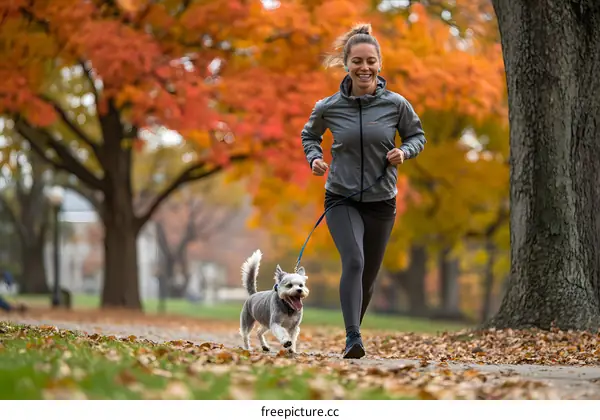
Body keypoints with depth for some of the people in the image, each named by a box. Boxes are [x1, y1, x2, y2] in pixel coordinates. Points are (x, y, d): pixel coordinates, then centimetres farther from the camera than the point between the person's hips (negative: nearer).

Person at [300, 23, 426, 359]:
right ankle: (353, 339, -28)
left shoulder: (396, 104, -7)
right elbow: (310, 135, 14)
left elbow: (417, 136, 9)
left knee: (368, 276, 12)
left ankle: (354, 329, 36)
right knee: (354, 261, -24)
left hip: (381, 202, 2)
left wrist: (405, 152, -12)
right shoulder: (328, 108, -6)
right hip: (341, 199, -2)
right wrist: (314, 158, -5)